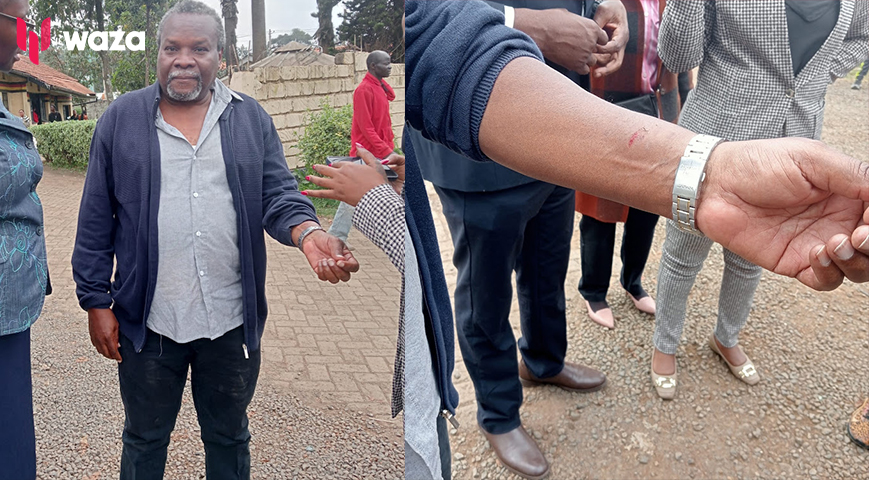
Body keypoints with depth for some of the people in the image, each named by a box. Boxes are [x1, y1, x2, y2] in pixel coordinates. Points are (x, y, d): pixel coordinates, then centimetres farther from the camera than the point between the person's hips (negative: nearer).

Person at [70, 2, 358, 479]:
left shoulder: (251, 118, 3)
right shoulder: (122, 118, 2)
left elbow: (278, 194, -2)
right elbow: (96, 220, 2)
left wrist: (307, 233, -24)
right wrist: (97, 301, 0)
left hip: (233, 320, 1)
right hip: (147, 320, 0)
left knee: (229, 437, 20)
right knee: (144, 440, 20)